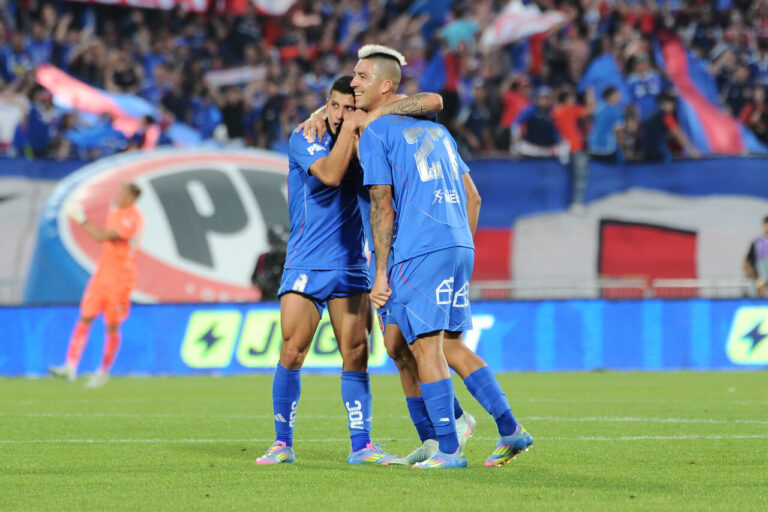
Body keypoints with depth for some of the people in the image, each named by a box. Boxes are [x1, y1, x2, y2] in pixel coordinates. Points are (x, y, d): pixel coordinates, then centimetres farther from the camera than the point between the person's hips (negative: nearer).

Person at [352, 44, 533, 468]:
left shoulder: (374, 134, -1)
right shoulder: (434, 130, 22)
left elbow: (382, 207, -7)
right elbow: (473, 197, 21)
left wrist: (381, 273, -7)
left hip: (418, 251, -7)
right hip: (459, 246, 8)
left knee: (425, 347, -4)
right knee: (451, 346, 14)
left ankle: (448, 449, -7)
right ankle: (510, 429, 7)